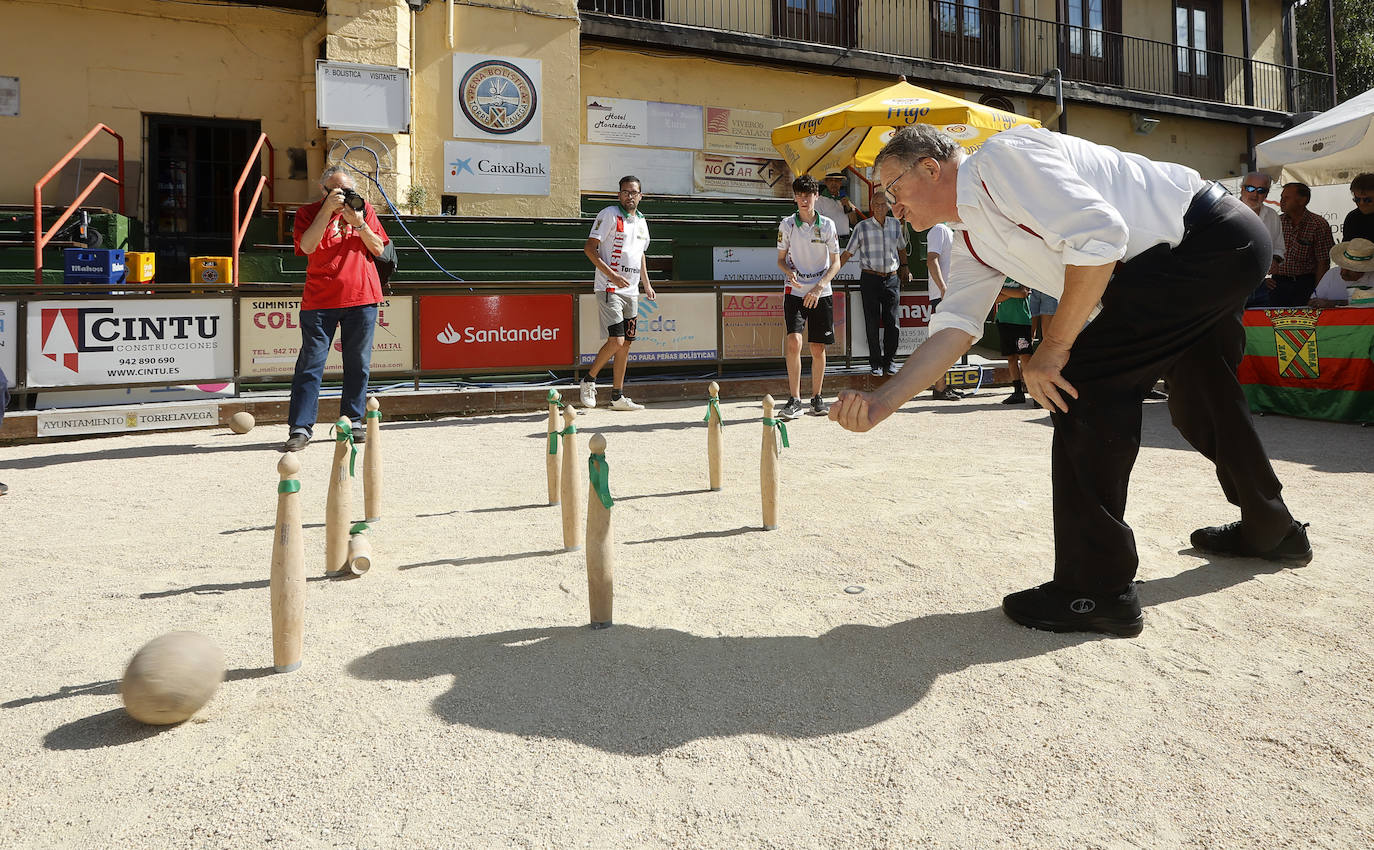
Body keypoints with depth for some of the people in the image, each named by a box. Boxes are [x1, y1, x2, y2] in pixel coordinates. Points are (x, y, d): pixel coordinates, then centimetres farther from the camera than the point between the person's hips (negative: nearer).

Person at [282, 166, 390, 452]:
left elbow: (378, 249, 5)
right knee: (310, 362, -4)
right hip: (319, 300, -2)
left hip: (362, 298, 2)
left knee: (358, 363, 7)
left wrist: (358, 223, -9)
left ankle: (353, 421, 18)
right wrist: (327, 210, -15)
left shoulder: (364, 209, 11)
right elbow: (307, 246, -13)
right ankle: (300, 427, -2)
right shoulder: (308, 213, 5)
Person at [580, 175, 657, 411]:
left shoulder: (641, 221, 16)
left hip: (631, 291, 7)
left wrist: (647, 284, 20)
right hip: (608, 289, -7)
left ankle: (617, 397, 13)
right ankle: (589, 381, 6)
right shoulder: (609, 214, -6)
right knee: (616, 341, -16)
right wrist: (612, 275, -20)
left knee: (626, 343, 6)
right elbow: (589, 248, -12)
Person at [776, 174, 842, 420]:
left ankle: (816, 398, 18)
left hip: (821, 293, 1)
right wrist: (789, 273, -15)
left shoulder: (827, 225, 2)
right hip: (794, 291, -1)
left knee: (818, 347, 4)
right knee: (793, 342, -16)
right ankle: (794, 400, -11)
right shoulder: (787, 224, 2)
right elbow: (781, 259, 8)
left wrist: (819, 287, -12)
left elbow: (835, 263, 2)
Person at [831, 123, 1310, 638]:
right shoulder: (972, 242, 10)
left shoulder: (1001, 157, -19)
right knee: (1198, 400, 24)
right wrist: (880, 403, -8)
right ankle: (1272, 531, 49)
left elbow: (1098, 237, -28)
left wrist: (1055, 348, -21)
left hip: (1212, 235, -10)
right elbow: (953, 328, 3)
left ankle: (1097, 591, -11)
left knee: (1086, 377, -17)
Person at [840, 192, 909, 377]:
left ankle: (889, 360, 10)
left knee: (891, 322, -1)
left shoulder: (895, 224, 9)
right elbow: (848, 253, 2)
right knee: (872, 322, -1)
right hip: (870, 278, -2)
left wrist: (904, 268, 26)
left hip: (892, 279, 2)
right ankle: (875, 362, 8)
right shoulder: (862, 227, 0)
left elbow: (901, 247, 25)